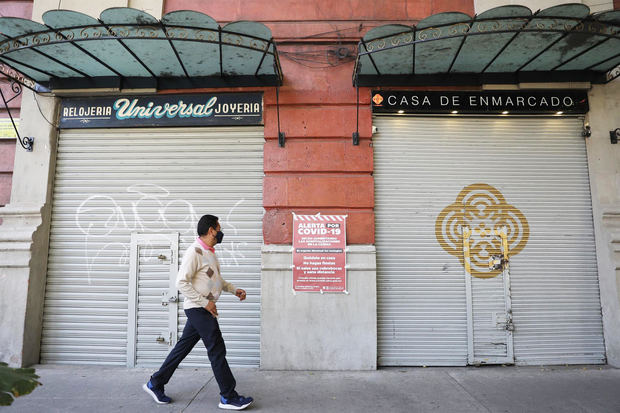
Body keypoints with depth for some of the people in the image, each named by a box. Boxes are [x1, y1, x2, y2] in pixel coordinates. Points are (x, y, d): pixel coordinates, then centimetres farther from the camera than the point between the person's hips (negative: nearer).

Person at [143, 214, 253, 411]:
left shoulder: (209, 252, 14)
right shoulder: (194, 252, -17)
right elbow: (181, 282, -21)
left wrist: (234, 289, 13)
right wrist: (205, 302, -21)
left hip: (203, 309, 10)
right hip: (198, 308, -10)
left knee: (183, 347, 17)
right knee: (217, 350, -4)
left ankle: (155, 384, 31)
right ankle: (228, 397, 7)